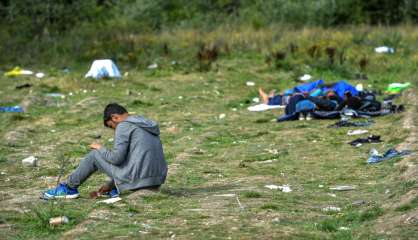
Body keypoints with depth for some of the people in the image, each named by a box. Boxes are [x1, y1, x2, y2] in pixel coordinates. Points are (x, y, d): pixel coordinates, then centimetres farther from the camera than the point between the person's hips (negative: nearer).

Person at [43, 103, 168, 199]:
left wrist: (100, 148, 8)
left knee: (94, 155, 10)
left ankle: (69, 188, 21)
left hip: (136, 180, -8)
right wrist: (111, 185, 27)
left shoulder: (123, 126, -5)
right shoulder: (148, 125, 21)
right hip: (157, 182, 8)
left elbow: (117, 158, -13)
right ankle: (117, 189, 23)